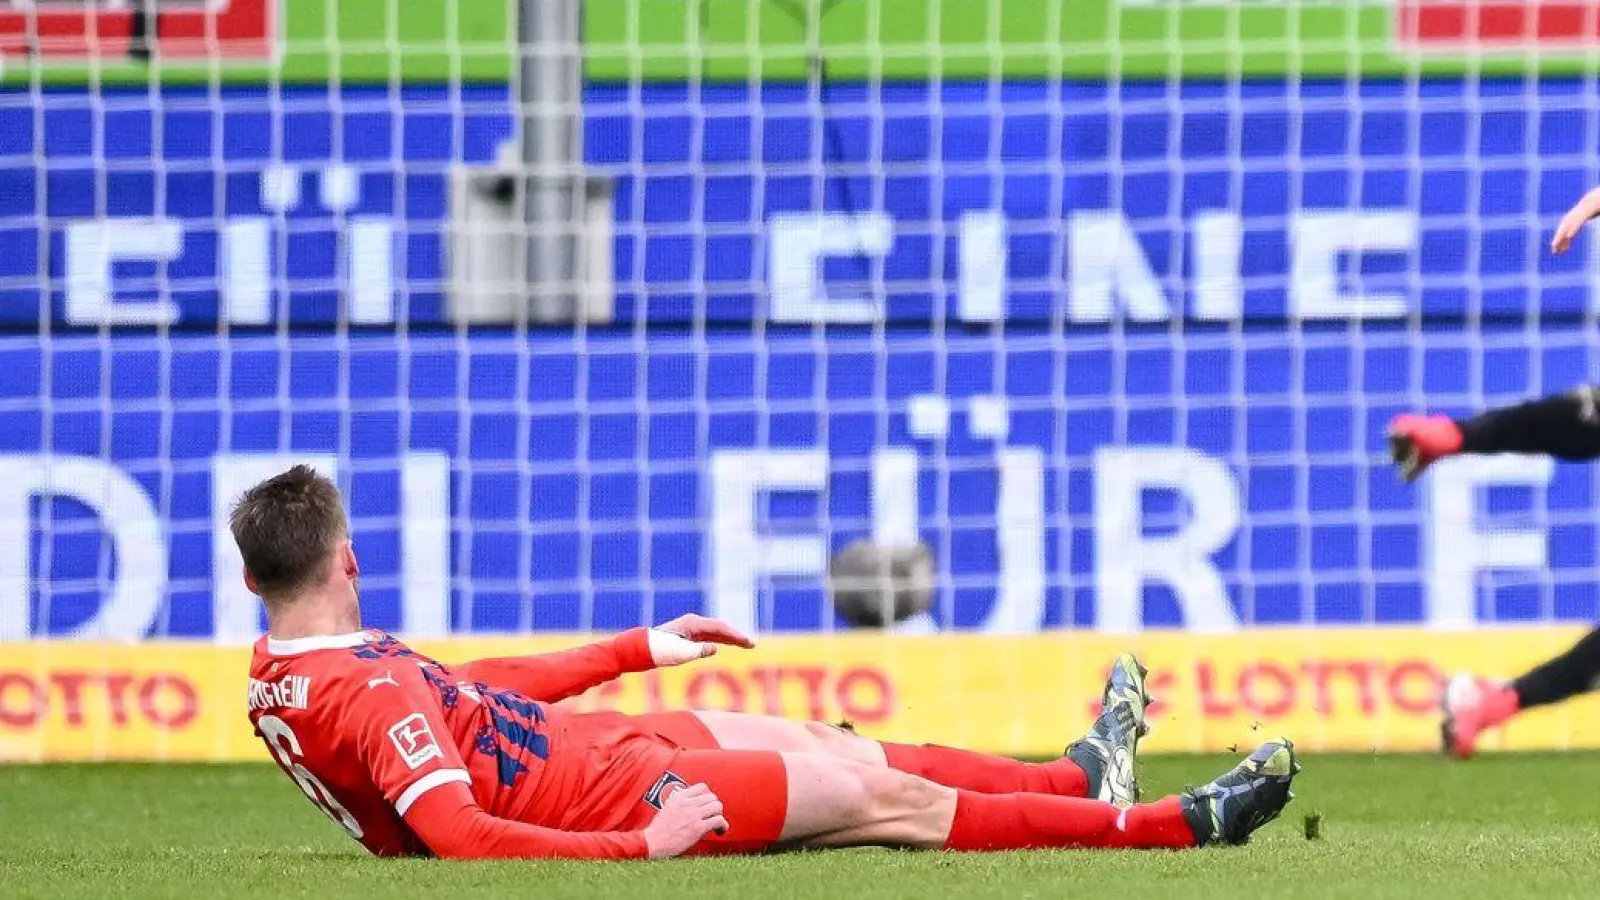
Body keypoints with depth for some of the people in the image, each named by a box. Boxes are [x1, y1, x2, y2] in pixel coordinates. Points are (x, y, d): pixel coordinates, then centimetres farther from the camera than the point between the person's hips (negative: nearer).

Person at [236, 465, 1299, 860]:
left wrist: (636, 649, 18)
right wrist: (640, 846, -32)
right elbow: (458, 835, -37)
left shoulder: (277, 676, 2)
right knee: (887, 796, 0)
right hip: (612, 790, -10)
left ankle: (1078, 776, 40)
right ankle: (1179, 823, 12)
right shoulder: (369, 695, -30)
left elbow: (465, 691, 12)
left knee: (827, 745, 21)